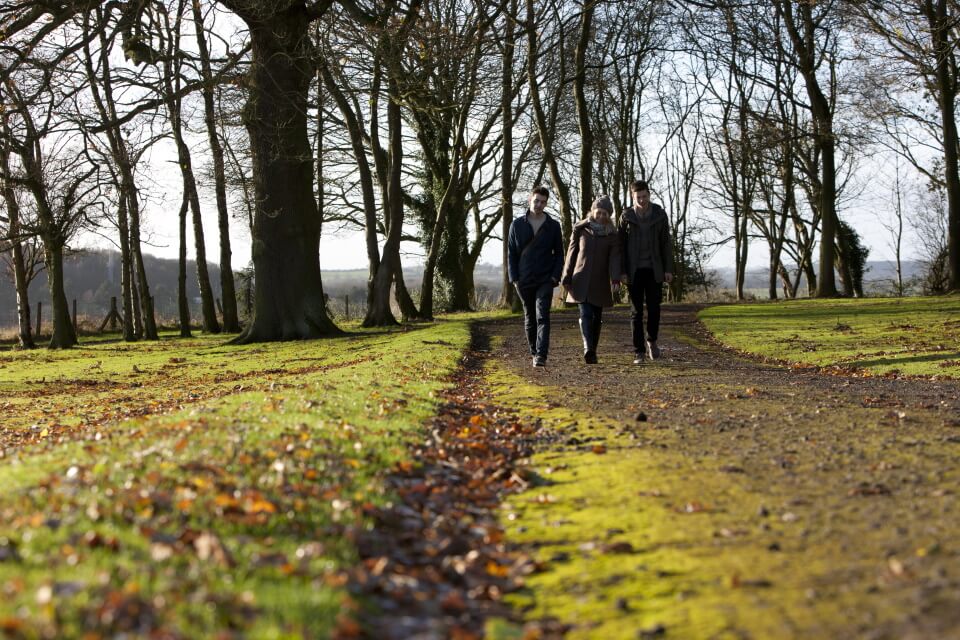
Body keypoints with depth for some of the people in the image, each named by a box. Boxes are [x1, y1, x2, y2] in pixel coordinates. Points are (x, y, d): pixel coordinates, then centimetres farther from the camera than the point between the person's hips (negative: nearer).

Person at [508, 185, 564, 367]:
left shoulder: (553, 226, 4)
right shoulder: (517, 225, 4)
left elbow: (559, 253, 7)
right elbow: (511, 253, 5)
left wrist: (555, 276, -6)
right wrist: (514, 278, -3)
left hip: (545, 280, -2)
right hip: (524, 281, 2)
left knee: (542, 316, -13)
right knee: (529, 318, 11)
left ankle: (541, 356, -20)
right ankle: (534, 351, 25)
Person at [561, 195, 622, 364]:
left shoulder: (612, 234, 2)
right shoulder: (580, 229, 3)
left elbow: (614, 257, -9)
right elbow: (571, 254, 5)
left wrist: (615, 278, -25)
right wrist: (566, 278, 3)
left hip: (600, 282, 1)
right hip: (581, 280, -1)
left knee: (597, 317, 7)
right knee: (585, 314, -16)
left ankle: (592, 351, 18)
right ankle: (588, 350, -30)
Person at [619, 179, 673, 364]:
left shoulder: (659, 214, 2)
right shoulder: (626, 217, 0)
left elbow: (666, 243, 4)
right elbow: (621, 245, 1)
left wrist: (668, 269, -1)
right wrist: (622, 271, -5)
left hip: (654, 270, 0)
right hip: (634, 271, 0)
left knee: (654, 307, -1)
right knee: (636, 311, 2)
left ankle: (652, 341, 24)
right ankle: (639, 351, 6)